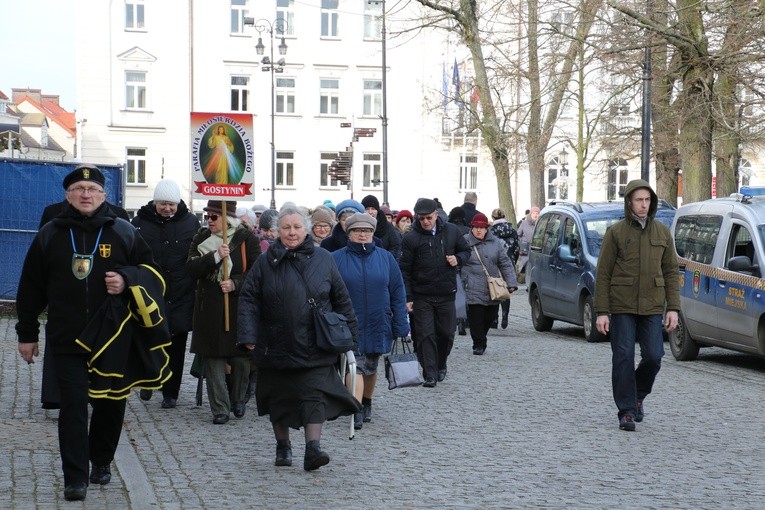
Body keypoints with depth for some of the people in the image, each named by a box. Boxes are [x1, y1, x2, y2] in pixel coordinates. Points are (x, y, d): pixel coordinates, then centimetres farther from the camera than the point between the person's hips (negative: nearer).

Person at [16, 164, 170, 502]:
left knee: (110, 403, 10)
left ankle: (101, 462, 30)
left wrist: (127, 279, -13)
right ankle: (75, 477, 0)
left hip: (113, 337, 1)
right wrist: (27, 333, 9)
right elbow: (31, 288, 9)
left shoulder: (123, 232, 3)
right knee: (73, 407, -3)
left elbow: (150, 270, 9)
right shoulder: (50, 235, 5)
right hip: (66, 338, -1)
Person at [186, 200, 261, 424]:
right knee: (212, 357, 0)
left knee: (240, 356, 3)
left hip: (239, 307, -2)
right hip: (209, 309, 2)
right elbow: (191, 268, -5)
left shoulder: (246, 239, -2)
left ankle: (238, 398, 28)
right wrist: (215, 257, -19)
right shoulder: (201, 239, 8)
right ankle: (220, 408, 5)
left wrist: (235, 283, -17)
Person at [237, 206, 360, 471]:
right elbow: (248, 299, -1)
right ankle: (283, 446, 27)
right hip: (277, 346, 1)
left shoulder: (323, 259, 3)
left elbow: (341, 300, 7)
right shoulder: (266, 262, 1)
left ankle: (313, 448, -10)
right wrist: (248, 335, -12)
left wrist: (349, 336, 5)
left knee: (315, 395, -10)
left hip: (315, 347, -1)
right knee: (279, 397, 10)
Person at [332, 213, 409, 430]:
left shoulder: (385, 258, 3)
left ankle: (367, 402, 36)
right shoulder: (337, 259, -2)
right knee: (355, 365, -13)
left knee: (371, 367, 15)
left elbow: (398, 293, 3)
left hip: (378, 324, 3)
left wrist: (400, 325, -2)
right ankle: (357, 411, -15)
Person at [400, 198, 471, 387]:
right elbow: (405, 271, -4)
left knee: (446, 333, 10)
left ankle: (441, 365, 34)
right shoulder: (411, 239, -6)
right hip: (422, 295, -2)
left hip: (446, 294, 3)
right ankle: (429, 374, 3)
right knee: (426, 335, -3)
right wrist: (408, 298, -9)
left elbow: (466, 250, 17)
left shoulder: (451, 231, 2)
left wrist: (458, 258, -7)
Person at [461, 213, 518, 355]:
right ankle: (479, 344, 5)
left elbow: (505, 264, 8)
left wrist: (511, 283, 2)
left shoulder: (495, 243, 7)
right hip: (474, 291, -3)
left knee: (490, 317, 8)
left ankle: (480, 341, 28)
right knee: (476, 319, -7)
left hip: (493, 290, 3)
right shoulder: (465, 242, -1)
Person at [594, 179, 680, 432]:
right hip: (621, 307, -2)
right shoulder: (615, 233, 0)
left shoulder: (662, 232, 9)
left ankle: (638, 395, 24)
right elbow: (603, 275, -1)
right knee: (623, 359, -2)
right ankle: (626, 412, 7)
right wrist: (601, 312, -7)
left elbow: (671, 272, 10)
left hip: (652, 307, 2)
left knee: (653, 357, -4)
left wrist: (673, 308, 1)